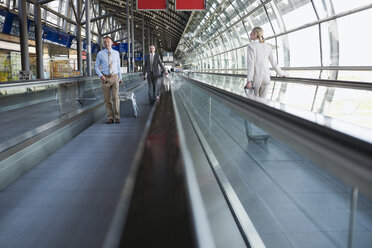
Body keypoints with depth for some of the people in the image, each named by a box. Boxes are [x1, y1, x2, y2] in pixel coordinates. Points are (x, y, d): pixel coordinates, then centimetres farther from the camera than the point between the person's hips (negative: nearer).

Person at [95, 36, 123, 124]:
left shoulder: (116, 53, 6)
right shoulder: (100, 54, 0)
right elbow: (96, 67, 4)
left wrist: (120, 77, 15)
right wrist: (100, 75, -13)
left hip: (115, 77, 0)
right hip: (105, 78, 0)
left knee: (116, 97, -10)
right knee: (107, 99, 1)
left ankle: (117, 117, 0)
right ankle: (110, 118, 9)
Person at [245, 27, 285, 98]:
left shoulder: (251, 45, -6)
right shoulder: (268, 47, 10)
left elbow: (251, 64, -14)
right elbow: (274, 63, 13)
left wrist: (249, 81, -18)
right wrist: (281, 74, 25)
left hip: (255, 77, -5)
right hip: (266, 77, 5)